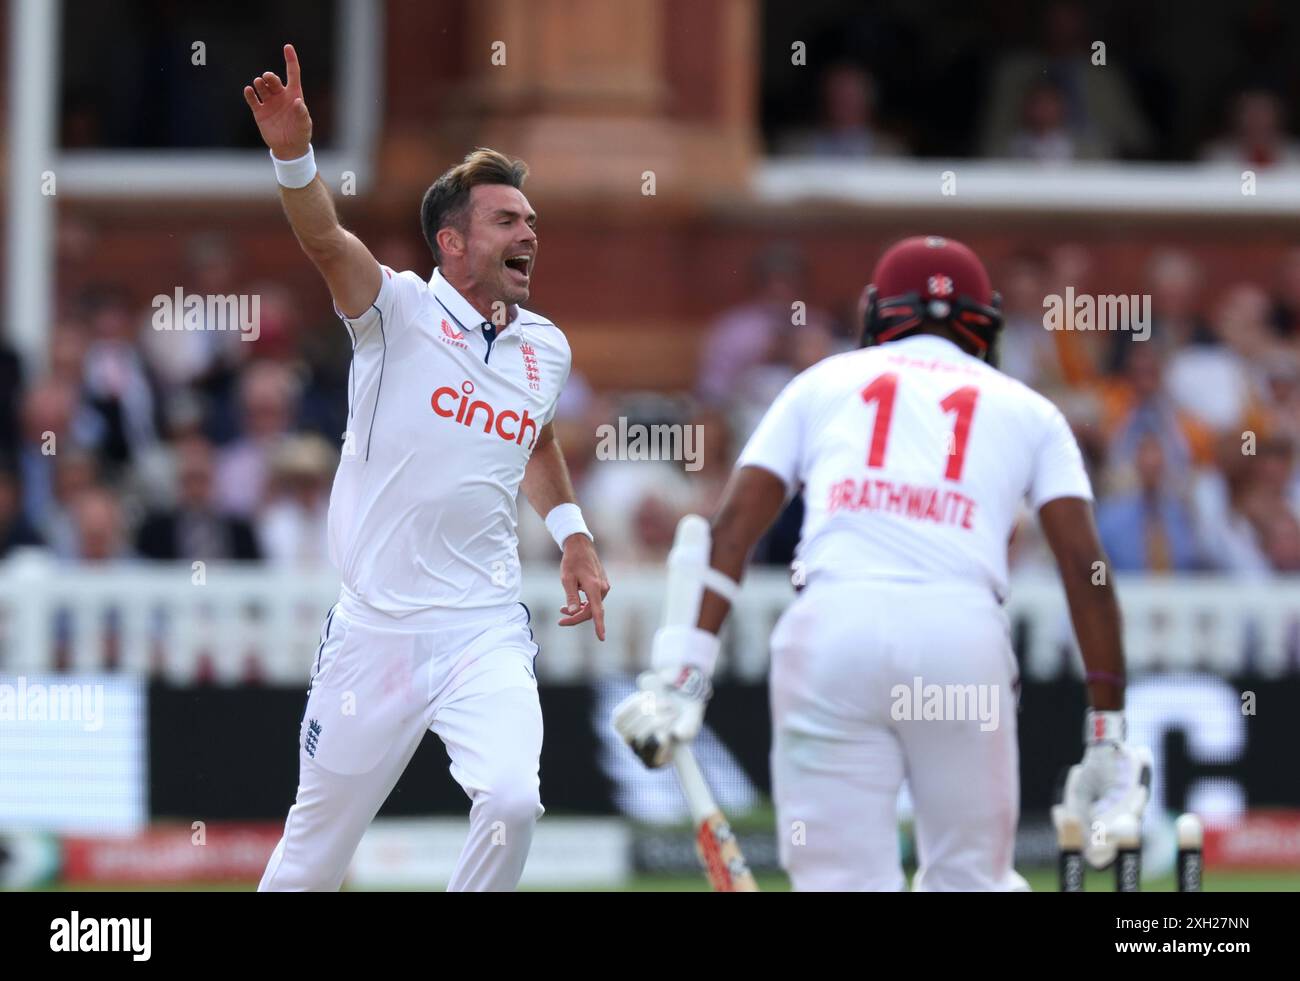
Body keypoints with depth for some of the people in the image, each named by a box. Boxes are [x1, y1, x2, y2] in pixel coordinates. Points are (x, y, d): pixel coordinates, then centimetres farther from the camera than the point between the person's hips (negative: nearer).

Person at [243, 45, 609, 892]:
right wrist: (294, 153, -43)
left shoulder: (547, 350, 10)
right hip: (376, 627, -3)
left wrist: (573, 536, 20)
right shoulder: (402, 313, -5)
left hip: (487, 632, 3)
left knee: (511, 802, -21)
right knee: (319, 844, 5)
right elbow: (326, 241, -25)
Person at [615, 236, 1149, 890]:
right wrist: (1108, 735, 10)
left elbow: (734, 522, 10)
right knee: (968, 883, 16)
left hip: (831, 622, 0)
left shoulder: (824, 382, 24)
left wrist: (684, 669, 3)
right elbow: (1085, 566, 11)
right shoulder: (1026, 409, 23)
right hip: (964, 632, 0)